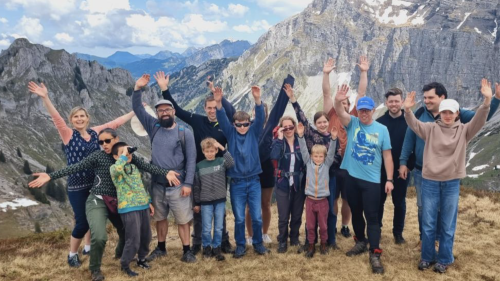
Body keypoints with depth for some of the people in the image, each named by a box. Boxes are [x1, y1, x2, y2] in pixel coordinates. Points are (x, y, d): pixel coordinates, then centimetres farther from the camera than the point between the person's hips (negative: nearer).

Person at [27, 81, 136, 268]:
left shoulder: (95, 132, 4)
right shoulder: (68, 135, -6)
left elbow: (115, 123, 8)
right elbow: (56, 117, -19)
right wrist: (45, 98, -33)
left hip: (96, 184, 4)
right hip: (77, 186, -4)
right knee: (82, 222, -3)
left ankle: (88, 247, 38)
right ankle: (72, 254, 21)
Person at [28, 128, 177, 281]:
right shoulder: (97, 156, -6)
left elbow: (146, 166, -9)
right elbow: (76, 167, -14)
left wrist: (165, 173, -23)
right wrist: (51, 176, -24)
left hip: (117, 202, 4)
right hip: (97, 201, -4)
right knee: (99, 237, -22)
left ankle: (120, 254, 51)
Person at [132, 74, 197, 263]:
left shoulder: (185, 133, -7)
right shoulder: (154, 128, 4)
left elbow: (191, 160, -8)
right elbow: (137, 109, 1)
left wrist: (188, 183, -14)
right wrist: (137, 89, -13)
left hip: (178, 186, -4)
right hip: (157, 184, 4)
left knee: (183, 220, 3)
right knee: (160, 218, 17)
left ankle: (187, 251, 16)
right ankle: (161, 248, 33)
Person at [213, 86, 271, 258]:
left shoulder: (254, 132, 3)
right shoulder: (230, 133, 2)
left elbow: (260, 118, -12)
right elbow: (222, 120, -13)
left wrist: (257, 99, -30)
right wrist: (219, 103, -32)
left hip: (254, 181, 1)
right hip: (236, 183, 0)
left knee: (257, 217, 7)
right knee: (239, 218, 6)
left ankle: (258, 243, 25)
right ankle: (240, 245, 23)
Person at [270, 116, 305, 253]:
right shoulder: (278, 141, -4)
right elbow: (274, 156, -24)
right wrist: (280, 139, -22)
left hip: (299, 184, 2)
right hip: (283, 184, -2)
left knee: (297, 215, 13)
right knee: (283, 216, 3)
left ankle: (295, 239, 34)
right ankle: (282, 241, 22)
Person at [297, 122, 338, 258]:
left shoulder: (327, 164, 1)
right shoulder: (308, 163, 1)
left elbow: (331, 152, -11)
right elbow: (303, 150, -7)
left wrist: (333, 138, -25)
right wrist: (301, 135, -19)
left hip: (322, 200, 0)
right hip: (310, 200, 1)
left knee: (323, 225, 11)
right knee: (310, 225, 9)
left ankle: (323, 244, 31)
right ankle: (311, 245, 24)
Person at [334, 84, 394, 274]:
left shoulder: (382, 129, -3)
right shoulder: (352, 123, -1)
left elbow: (387, 155, -1)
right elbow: (340, 113, -21)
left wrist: (389, 179, -4)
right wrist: (338, 101, -43)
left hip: (371, 180, -2)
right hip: (351, 177, 2)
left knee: (372, 217, 0)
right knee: (356, 213, 17)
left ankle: (375, 254, 6)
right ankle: (360, 242, 36)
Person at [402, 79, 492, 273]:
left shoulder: (463, 131, 2)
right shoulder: (431, 128, 2)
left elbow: (479, 121, -12)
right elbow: (414, 124, -12)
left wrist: (487, 100, -27)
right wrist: (408, 110, -31)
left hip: (452, 183, 0)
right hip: (430, 181, 0)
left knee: (448, 224, 9)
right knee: (428, 223, 9)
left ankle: (444, 259, 24)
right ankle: (427, 256, 24)